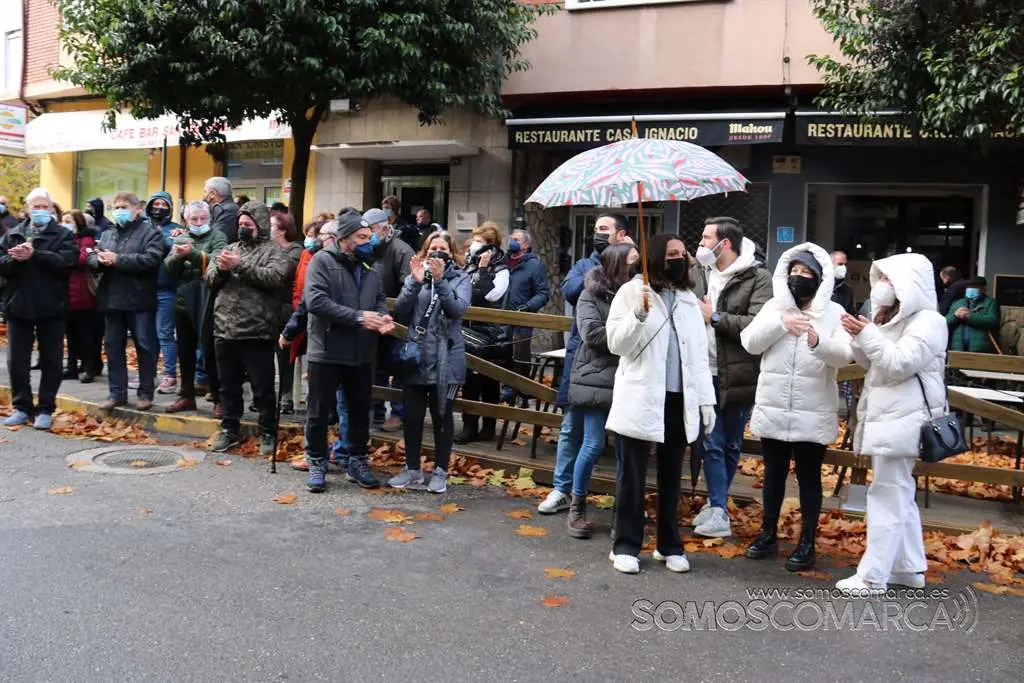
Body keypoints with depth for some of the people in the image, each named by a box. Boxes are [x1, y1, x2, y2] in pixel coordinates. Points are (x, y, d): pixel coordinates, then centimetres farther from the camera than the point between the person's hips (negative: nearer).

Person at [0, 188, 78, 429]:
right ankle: (22, 407, 19)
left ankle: (45, 409, 13)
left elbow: (66, 262, -16)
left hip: (51, 307, -3)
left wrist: (34, 255, -23)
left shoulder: (63, 235, 1)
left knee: (51, 362, 3)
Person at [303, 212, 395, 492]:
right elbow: (315, 301, -21)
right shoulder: (323, 260, -9)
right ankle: (317, 463, 21)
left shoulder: (369, 267, 12)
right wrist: (358, 317, -22)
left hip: (361, 355, 6)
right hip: (326, 353, -6)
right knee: (319, 413, 6)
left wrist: (382, 317, -11)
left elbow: (380, 299, 15)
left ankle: (358, 461, 28)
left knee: (360, 412, 14)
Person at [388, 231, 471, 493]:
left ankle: (440, 471, 17)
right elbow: (400, 313, -5)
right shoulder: (415, 277, 7)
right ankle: (412, 469, 22)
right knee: (412, 415, 7)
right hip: (415, 357, 3)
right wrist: (416, 282, -16)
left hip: (446, 360, -2)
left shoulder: (460, 279, 2)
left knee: (441, 416, 6)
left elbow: (458, 309, -16)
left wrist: (440, 280, -23)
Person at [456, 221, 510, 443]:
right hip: (469, 330, 5)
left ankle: (488, 426, 13)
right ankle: (469, 425, 11)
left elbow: (491, 294, -20)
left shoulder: (500, 270, -5)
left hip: (490, 334, -5)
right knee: (469, 379, 4)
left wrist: (483, 269, -14)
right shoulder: (469, 264, 11)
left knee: (489, 381, 4)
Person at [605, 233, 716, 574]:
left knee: (671, 476, 13)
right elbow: (616, 344, -8)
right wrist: (639, 314, -23)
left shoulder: (689, 300, 13)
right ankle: (625, 545, 12)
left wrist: (707, 399, 10)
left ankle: (669, 545, 23)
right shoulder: (632, 291, -3)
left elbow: (699, 354, 14)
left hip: (680, 400, 5)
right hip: (641, 399, -5)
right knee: (633, 476, 2)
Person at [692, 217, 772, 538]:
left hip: (738, 376, -3)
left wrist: (715, 317, -17)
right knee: (712, 444, 2)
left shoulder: (758, 278, -7)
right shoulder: (701, 273, 8)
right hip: (707, 373, 3)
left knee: (731, 445, 10)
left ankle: (716, 505, 23)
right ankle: (718, 512, 9)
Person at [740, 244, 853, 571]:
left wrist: (819, 342, -36)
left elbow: (844, 355, -15)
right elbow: (750, 342, -7)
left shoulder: (833, 312, -2)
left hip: (813, 414, -2)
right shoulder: (774, 306, 4)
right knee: (773, 474, 15)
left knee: (809, 478, 8)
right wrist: (781, 322, -21)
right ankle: (768, 534, 29)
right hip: (772, 410, 2)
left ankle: (807, 543, 19)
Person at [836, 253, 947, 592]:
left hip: (902, 421, -10)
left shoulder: (927, 321, -9)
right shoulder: (892, 318, 19)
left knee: (887, 496, -8)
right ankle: (909, 568, 24)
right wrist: (859, 338, 3)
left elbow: (899, 365, -19)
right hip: (884, 418, 10)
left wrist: (868, 335, -20)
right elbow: (871, 363, 20)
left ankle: (873, 576, -5)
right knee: (900, 495, 15)